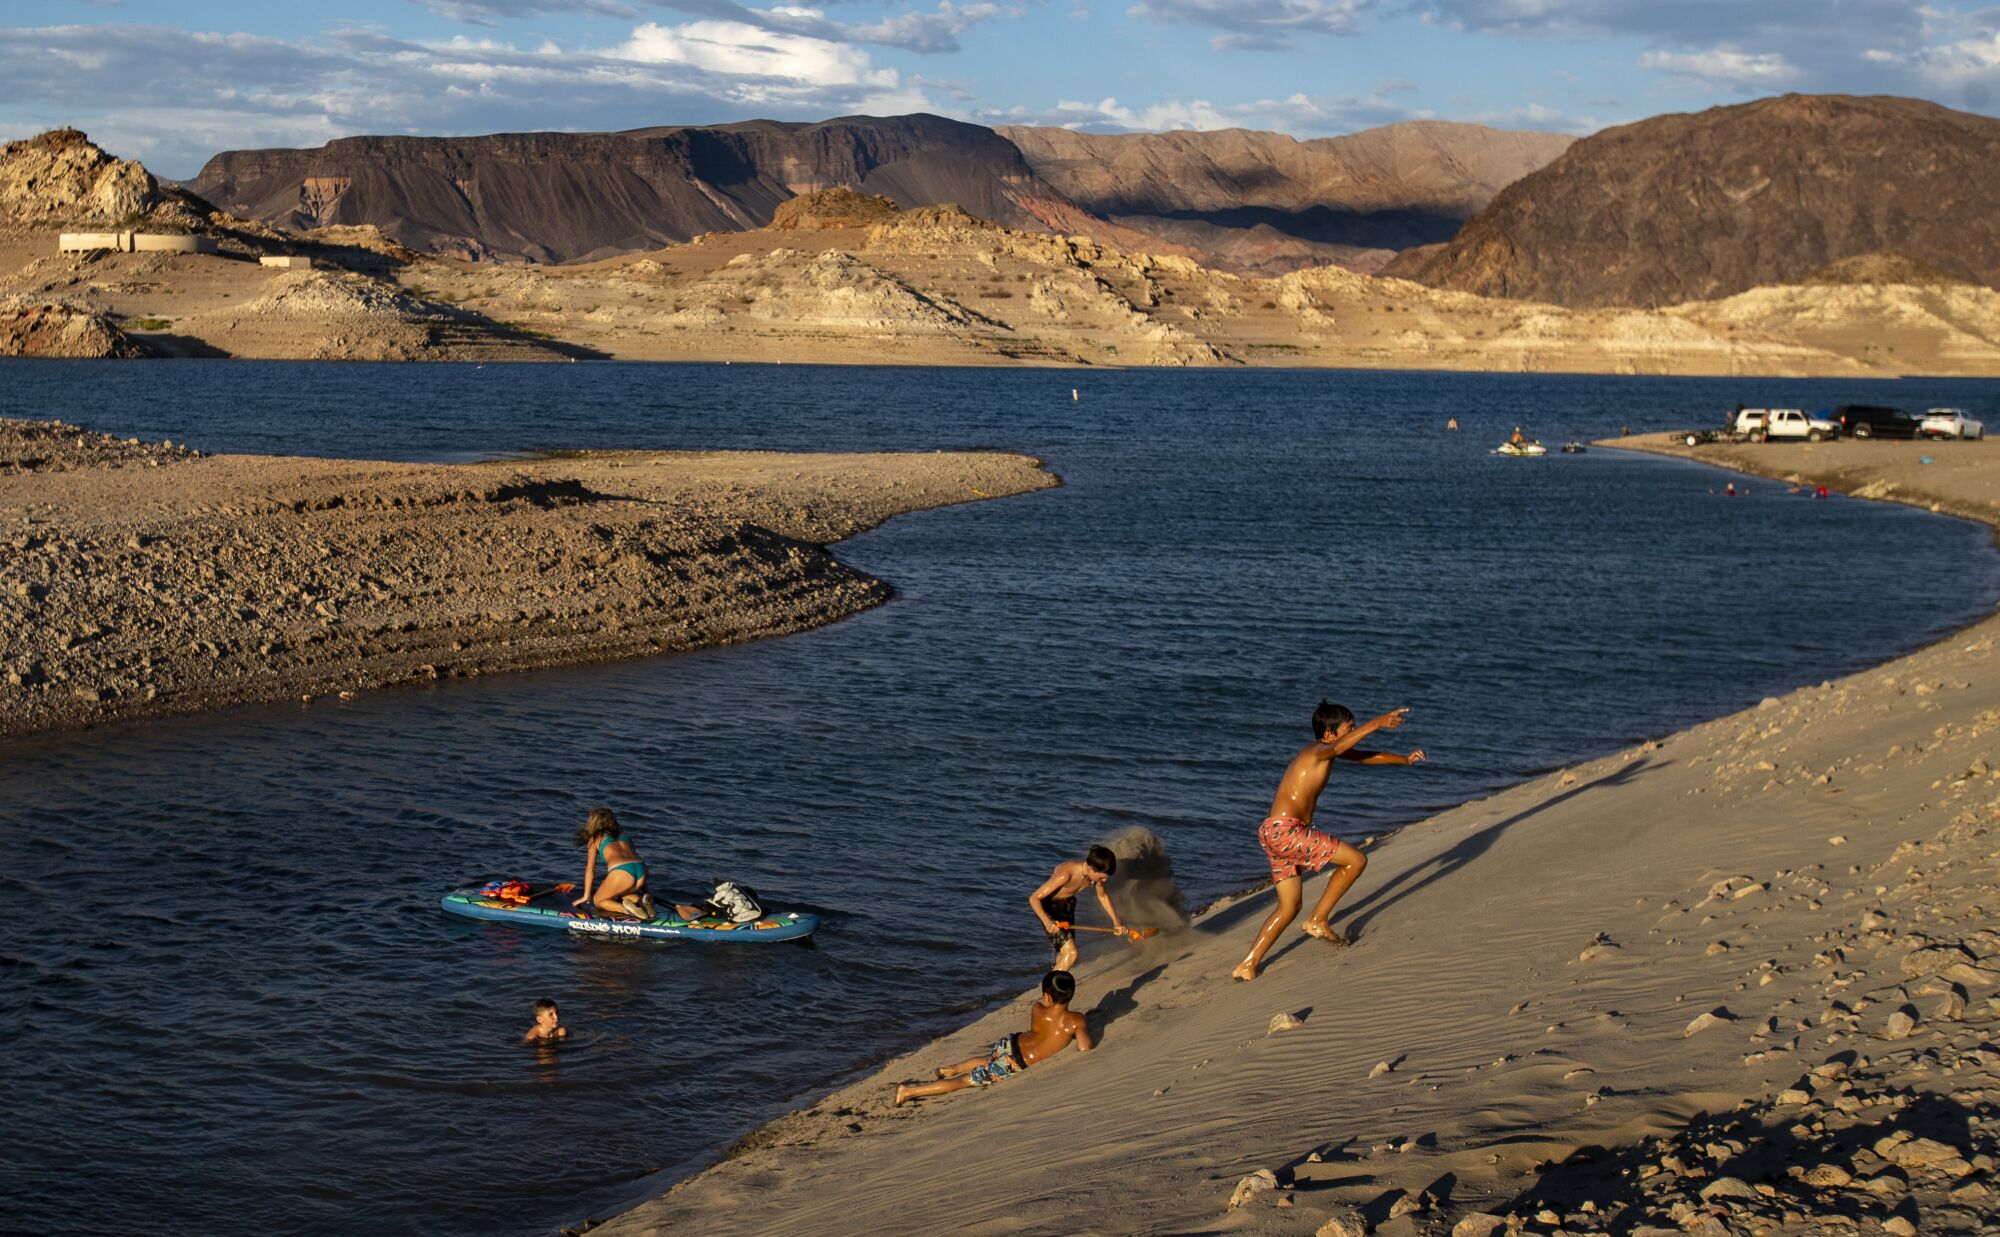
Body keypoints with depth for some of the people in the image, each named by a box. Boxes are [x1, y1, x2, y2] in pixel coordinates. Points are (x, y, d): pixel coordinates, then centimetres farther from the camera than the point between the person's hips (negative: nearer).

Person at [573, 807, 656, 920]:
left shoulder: (595, 839, 19)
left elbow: (590, 870, 21)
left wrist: (586, 896, 30)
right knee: (621, 894, 33)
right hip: (641, 870, 5)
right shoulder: (622, 834, 31)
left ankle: (626, 909, -12)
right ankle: (641, 900, 1)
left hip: (621, 872, -5)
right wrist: (643, 887, 48)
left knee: (598, 901, 17)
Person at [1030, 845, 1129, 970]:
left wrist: (1116, 922, 5)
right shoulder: (1066, 874, -36)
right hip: (1049, 907, -8)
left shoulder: (1094, 871, -13)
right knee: (1071, 954, -17)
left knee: (1065, 955, 14)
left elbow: (1102, 896, 9)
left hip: (1067, 906, 8)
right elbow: (1034, 898, -33)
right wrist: (1047, 922, -44)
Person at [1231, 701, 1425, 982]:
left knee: (1289, 908, 15)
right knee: (1355, 860, -6)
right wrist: (1376, 724, -49)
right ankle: (1317, 921, 2)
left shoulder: (1325, 750, 17)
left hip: (1273, 833, 10)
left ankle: (1247, 966, 13)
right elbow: (1337, 749, -37)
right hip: (1285, 831, -10)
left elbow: (1363, 756, 32)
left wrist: (1404, 760, 29)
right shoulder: (1318, 751, -12)